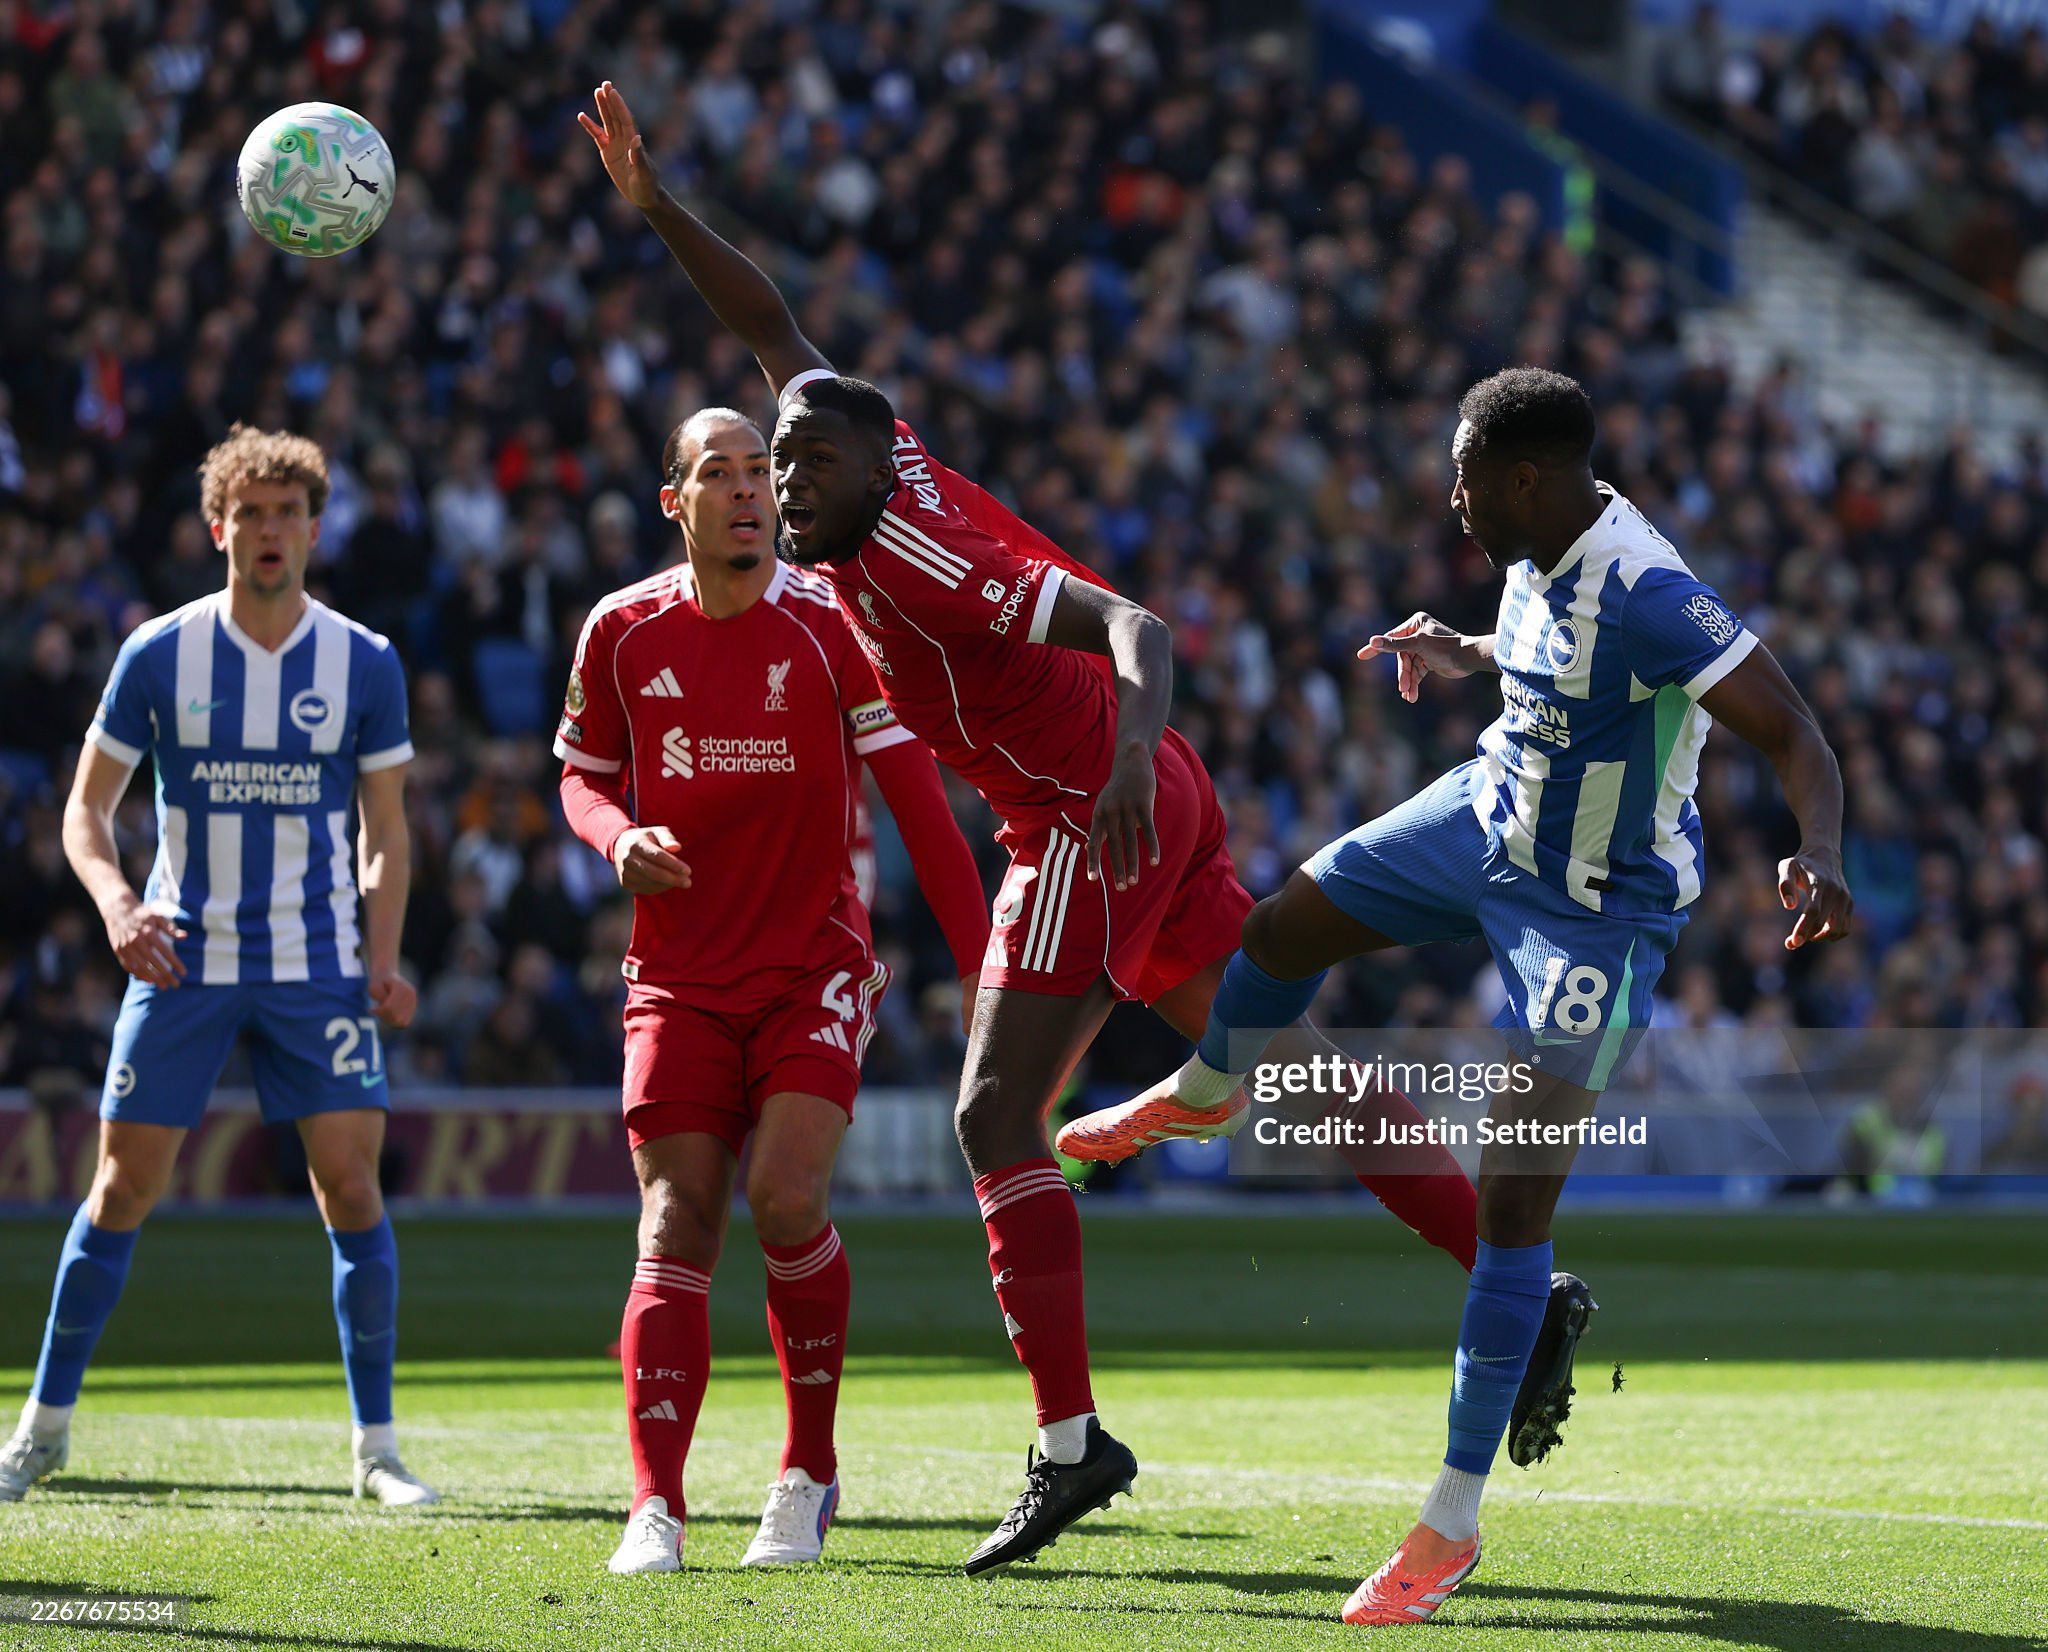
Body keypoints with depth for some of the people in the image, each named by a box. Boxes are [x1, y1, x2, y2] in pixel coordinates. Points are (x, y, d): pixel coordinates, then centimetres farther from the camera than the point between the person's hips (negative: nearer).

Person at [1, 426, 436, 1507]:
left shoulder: (365, 665, 2)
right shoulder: (157, 655, -1)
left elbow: (386, 834, 8)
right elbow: (87, 808, 4)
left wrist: (382, 961, -6)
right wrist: (117, 904, -15)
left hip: (318, 965, 0)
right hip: (181, 962, 0)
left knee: (352, 1188, -8)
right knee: (122, 1189, 0)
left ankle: (376, 1447, 0)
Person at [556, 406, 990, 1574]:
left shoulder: (831, 624, -6)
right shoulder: (623, 633, 2)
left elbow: (918, 798, -6)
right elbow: (582, 774, 15)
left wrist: (981, 966, -11)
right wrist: (621, 840, -9)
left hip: (817, 966, -2)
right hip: (680, 976, 2)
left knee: (787, 1193, -18)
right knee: (678, 1225, -7)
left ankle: (811, 1472, 0)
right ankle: (655, 1507, -11)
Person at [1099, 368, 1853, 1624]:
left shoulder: (1646, 595, -31)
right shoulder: (1543, 557, -6)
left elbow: (1796, 733, -33)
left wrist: (1821, 857, -49)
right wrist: (1461, 654, 9)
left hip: (1591, 911, -8)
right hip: (1493, 816, 8)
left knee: (1516, 1199, -11)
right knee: (1287, 926, 19)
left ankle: (1454, 1521, -4)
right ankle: (1209, 1090, 57)